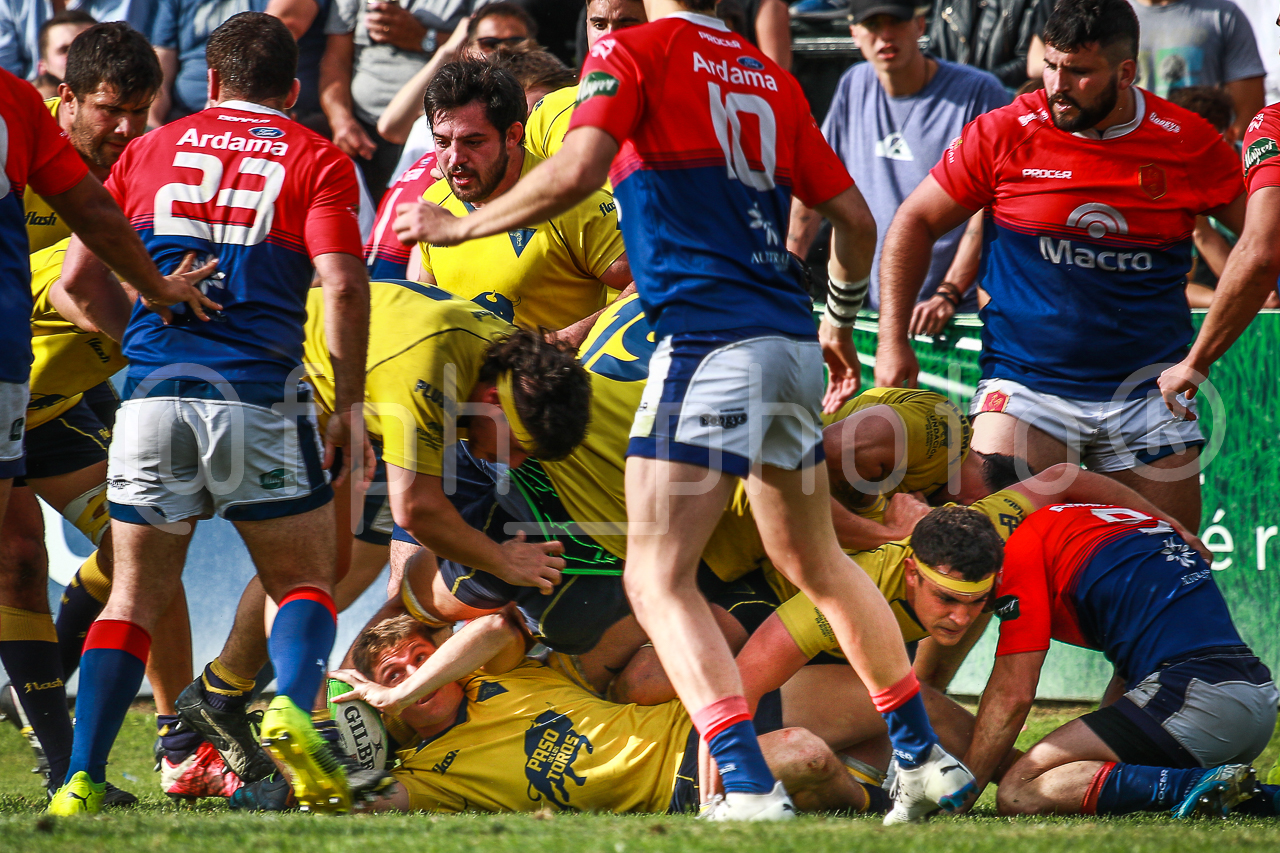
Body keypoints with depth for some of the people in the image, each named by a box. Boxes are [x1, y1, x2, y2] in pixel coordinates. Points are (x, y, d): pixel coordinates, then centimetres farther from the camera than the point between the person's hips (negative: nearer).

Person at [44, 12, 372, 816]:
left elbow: (81, 277, 13)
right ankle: (293, 708, -19)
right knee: (304, 583, 11)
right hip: (260, 398, -2)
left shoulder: (150, 151, 15)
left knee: (136, 594, 12)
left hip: (153, 396, 2)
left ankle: (82, 780, 1)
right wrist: (350, 403, 0)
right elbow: (342, 285, -8)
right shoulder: (317, 160, 5)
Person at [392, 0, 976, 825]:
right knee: (817, 561, 25)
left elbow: (577, 172, -16)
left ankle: (750, 788, -19)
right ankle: (926, 756, 28)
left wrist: (460, 227, -2)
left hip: (709, 339, -7)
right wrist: (841, 318, 37)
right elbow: (854, 216, 20)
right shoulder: (771, 77, 18)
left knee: (657, 578, -5)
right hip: (791, 340, 7)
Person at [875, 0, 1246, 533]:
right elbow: (914, 222, 8)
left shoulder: (1189, 144, 0)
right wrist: (893, 339, 2)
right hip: (1026, 384, -1)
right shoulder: (1004, 135, -2)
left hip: (1148, 395, 2)